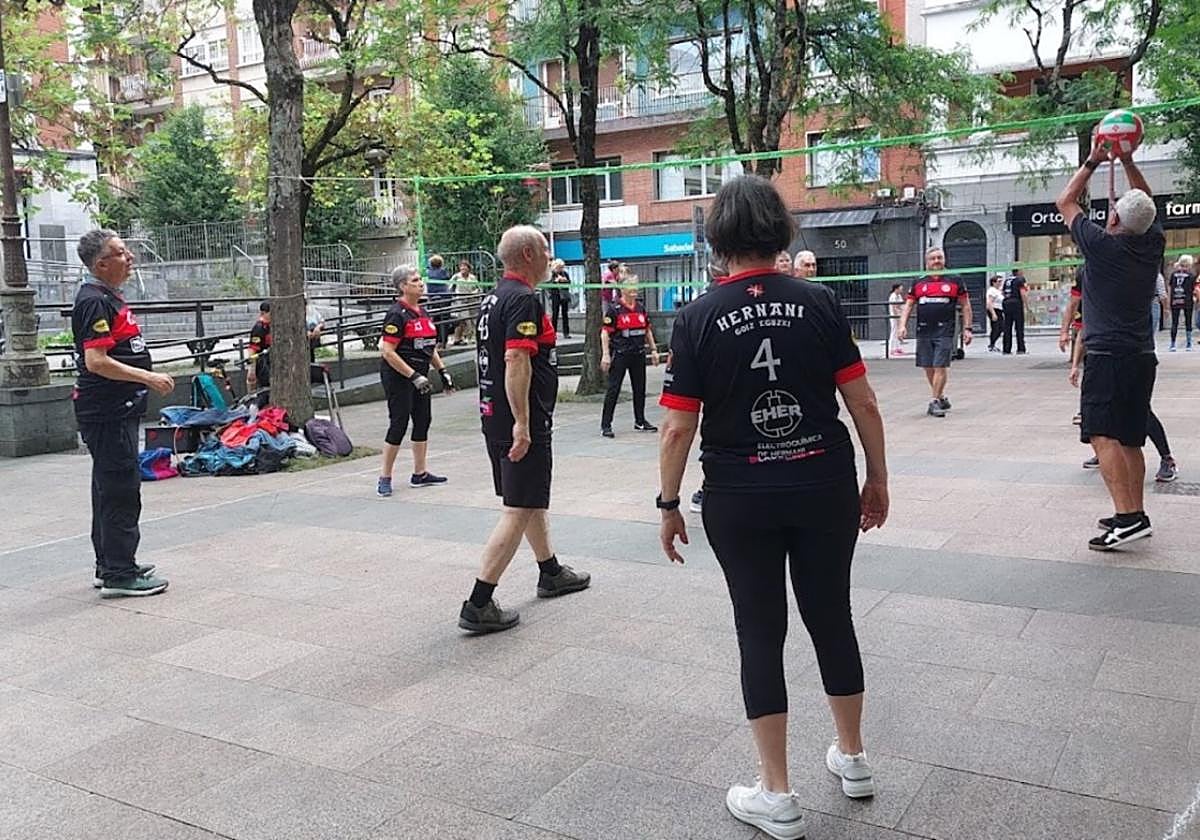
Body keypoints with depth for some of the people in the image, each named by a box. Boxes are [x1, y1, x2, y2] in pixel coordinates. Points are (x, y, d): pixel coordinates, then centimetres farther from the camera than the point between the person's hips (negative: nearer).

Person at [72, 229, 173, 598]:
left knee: (111, 489, 16)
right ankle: (118, 575, -1)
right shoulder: (94, 301, -16)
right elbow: (96, 361, -24)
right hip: (107, 411, -11)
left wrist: (148, 378, 22)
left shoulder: (108, 297, 16)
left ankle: (110, 566, 26)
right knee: (121, 489, -7)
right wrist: (148, 377, -20)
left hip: (118, 409, 11)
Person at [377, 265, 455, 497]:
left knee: (423, 421, 10)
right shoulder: (397, 314, -15)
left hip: (419, 374, 9)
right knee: (399, 424, -6)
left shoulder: (422, 312, 11)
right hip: (397, 375, -9)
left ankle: (420, 474, 21)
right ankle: (384, 478, 3)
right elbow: (388, 351, -20)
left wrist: (442, 370, 13)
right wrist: (414, 376, -22)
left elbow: (430, 347, 21)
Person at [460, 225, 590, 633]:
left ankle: (550, 572, 39)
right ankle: (478, 605, -6)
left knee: (533, 498, 23)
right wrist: (522, 423, -26)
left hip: (494, 417, 10)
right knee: (518, 511, -6)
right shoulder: (523, 299, -16)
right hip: (521, 423, -10)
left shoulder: (492, 298, 15)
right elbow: (517, 361, -26)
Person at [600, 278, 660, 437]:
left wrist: (653, 349, 16)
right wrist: (605, 355, -16)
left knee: (640, 388, 13)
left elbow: (648, 330, 19)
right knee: (613, 389, -4)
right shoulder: (614, 309, -8)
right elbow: (605, 332, -10)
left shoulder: (641, 308, 11)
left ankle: (640, 421, 27)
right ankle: (605, 425, 0)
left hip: (639, 354, 6)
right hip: (620, 354, -6)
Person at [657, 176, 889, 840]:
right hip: (825, 488, 2)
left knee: (760, 633, 8)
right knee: (831, 617, 18)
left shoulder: (698, 319, -9)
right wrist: (877, 480, 9)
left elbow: (677, 428, -11)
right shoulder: (818, 304, -4)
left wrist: (669, 504, 1)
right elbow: (863, 403, -3)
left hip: (739, 499, -2)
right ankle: (852, 759, 37)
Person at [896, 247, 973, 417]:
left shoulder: (954, 282, 5)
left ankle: (934, 402, -4)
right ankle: (942, 398, 23)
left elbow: (965, 306, 8)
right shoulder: (918, 283, 11)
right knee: (928, 368, 7)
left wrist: (967, 328, 1)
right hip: (923, 332, 3)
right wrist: (903, 325, -3)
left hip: (944, 332, -3)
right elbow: (908, 305, 11)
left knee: (940, 367, -9)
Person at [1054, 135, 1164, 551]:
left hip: (1107, 356, -7)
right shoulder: (1153, 244, 4)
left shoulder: (1102, 245, -10)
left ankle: (1128, 517, -25)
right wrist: (1127, 161, 19)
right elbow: (1146, 203, 24)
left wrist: (1092, 162, 12)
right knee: (1131, 440, 13)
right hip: (1143, 356, 7)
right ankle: (1134, 514, 19)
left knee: (1103, 436, -14)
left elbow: (1065, 202, 4)